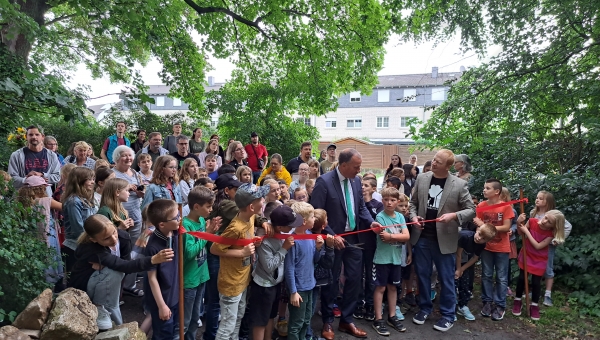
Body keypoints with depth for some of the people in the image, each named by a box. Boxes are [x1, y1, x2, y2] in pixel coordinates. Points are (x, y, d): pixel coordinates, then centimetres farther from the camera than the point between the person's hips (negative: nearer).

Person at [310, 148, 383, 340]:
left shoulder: (356, 181, 2)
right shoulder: (324, 182, -17)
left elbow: (361, 207, 10)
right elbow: (316, 213, -17)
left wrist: (371, 222, -8)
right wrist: (332, 236, -19)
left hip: (354, 238, 6)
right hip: (334, 239, -5)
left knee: (354, 279, 11)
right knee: (331, 282, 9)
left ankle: (347, 320, 30)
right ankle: (327, 322, 29)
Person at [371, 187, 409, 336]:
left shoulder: (400, 216, 3)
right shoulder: (380, 217, -11)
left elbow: (407, 236, -8)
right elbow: (384, 237, -18)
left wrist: (390, 236, -16)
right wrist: (398, 237, -16)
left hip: (396, 258, 5)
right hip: (382, 258, -5)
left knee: (392, 287, 16)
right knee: (380, 287, 2)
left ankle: (392, 316, 29)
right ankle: (378, 320, 11)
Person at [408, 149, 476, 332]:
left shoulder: (459, 184, -9)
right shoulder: (422, 178, 1)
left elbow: (471, 209, -5)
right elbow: (413, 202, 10)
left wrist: (454, 215, -22)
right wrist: (413, 216, -8)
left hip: (444, 239, -3)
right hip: (422, 237, 3)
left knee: (446, 278, 9)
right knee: (422, 274, 14)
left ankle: (448, 315, 25)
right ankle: (425, 307, 32)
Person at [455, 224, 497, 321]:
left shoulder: (482, 245, -17)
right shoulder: (465, 235, -35)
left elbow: (475, 258, -6)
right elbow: (458, 253, -25)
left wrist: (462, 269, -9)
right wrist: (458, 269, -15)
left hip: (464, 261, 5)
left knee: (465, 283, 9)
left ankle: (462, 307, 26)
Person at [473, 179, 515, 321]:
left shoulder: (506, 206, -12)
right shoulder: (481, 206, -3)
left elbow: (506, 227, -16)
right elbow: (478, 224, 0)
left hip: (502, 248, -2)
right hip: (486, 246, 3)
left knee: (501, 278, 7)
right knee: (486, 276, 10)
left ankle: (500, 305, 17)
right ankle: (487, 302, 22)